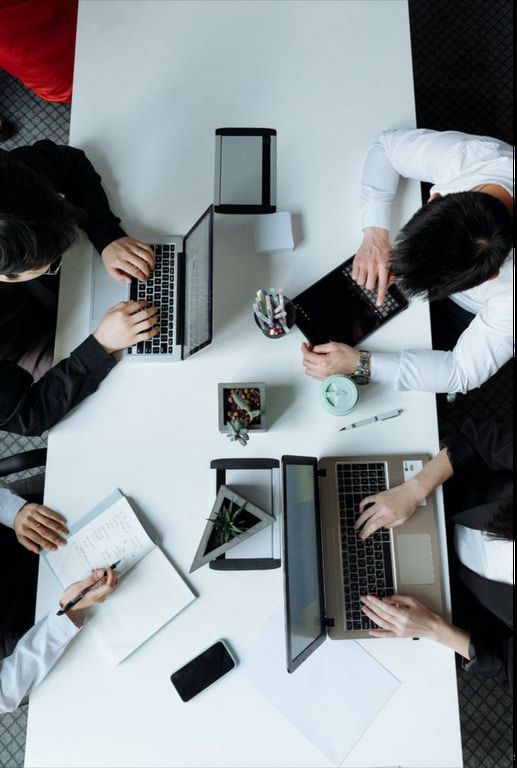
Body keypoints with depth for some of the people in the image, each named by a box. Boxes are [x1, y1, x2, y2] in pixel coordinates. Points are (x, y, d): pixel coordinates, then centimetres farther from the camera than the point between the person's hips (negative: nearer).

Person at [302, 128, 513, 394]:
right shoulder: (466, 153, -37)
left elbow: (464, 372, -33)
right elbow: (386, 145, -19)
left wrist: (359, 364, -42)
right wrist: (375, 234, -35)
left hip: (477, 315, -3)